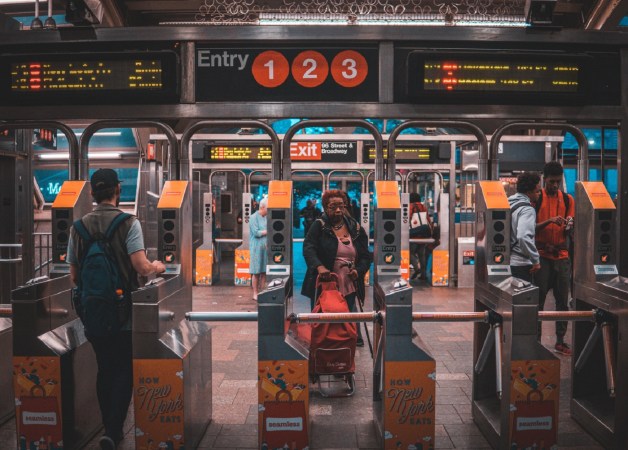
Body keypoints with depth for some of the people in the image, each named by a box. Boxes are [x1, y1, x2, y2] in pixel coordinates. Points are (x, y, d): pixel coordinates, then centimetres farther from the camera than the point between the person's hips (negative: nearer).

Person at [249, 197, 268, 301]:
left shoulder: (266, 217, 12)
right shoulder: (254, 217, -7)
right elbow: (256, 232, -14)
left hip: (266, 248, 6)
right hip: (257, 248, -6)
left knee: (264, 271, 7)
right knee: (256, 272, 0)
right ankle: (255, 293, 8)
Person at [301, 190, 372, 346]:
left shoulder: (356, 228, 8)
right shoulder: (319, 226, -1)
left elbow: (366, 256, 10)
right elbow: (308, 248, -12)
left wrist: (358, 270, -10)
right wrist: (319, 266, -30)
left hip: (348, 286, 3)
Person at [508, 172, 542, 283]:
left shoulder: (508, 204, 9)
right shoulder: (527, 209, -16)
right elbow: (524, 237, -28)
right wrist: (536, 260, -20)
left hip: (506, 261, 8)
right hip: (520, 264, -8)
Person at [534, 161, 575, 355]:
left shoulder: (568, 200, 10)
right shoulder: (536, 199, 1)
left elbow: (569, 231, 9)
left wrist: (568, 227, -14)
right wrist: (549, 221, -20)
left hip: (562, 255, 3)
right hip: (541, 255, -3)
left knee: (562, 299, 5)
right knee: (538, 299, -2)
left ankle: (560, 341, 13)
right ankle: (535, 340, 5)